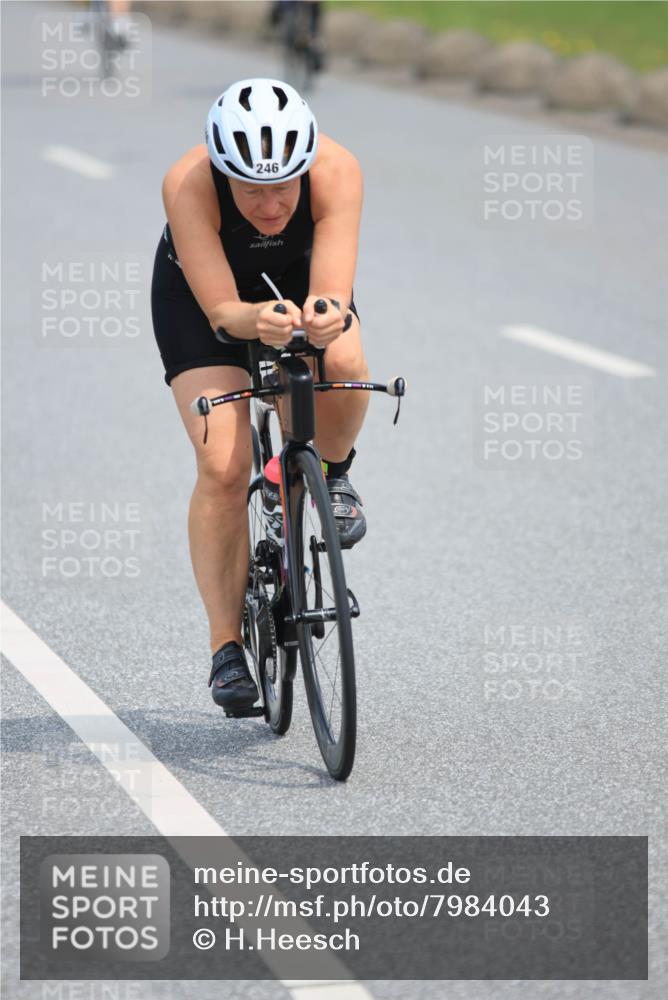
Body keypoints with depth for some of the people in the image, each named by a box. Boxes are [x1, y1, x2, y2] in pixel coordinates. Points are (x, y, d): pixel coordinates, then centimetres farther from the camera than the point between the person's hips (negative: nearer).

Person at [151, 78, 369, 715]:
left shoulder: (336, 171, -34)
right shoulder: (188, 185, -37)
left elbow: (333, 294, -39)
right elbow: (221, 310, -38)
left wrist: (327, 315, -63)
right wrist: (256, 320, -61)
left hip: (299, 277, 1)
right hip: (199, 293, -1)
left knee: (341, 363, -34)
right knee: (223, 466, -17)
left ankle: (332, 472, -1)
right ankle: (225, 644, -4)